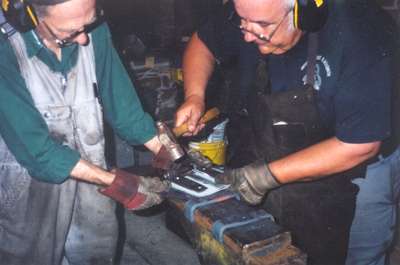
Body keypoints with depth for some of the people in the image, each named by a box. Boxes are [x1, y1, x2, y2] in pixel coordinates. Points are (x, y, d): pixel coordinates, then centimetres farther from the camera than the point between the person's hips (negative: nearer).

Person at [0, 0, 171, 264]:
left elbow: (119, 97, -5)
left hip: (89, 170, 4)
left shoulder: (94, 32, -14)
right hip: (30, 177, -4)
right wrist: (115, 182, -26)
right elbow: (35, 149, -25)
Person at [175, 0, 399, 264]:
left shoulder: (360, 34, -31)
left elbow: (359, 145, -28)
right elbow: (203, 42, 2)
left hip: (357, 163, -4)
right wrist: (194, 96, -17)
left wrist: (267, 175, -28)